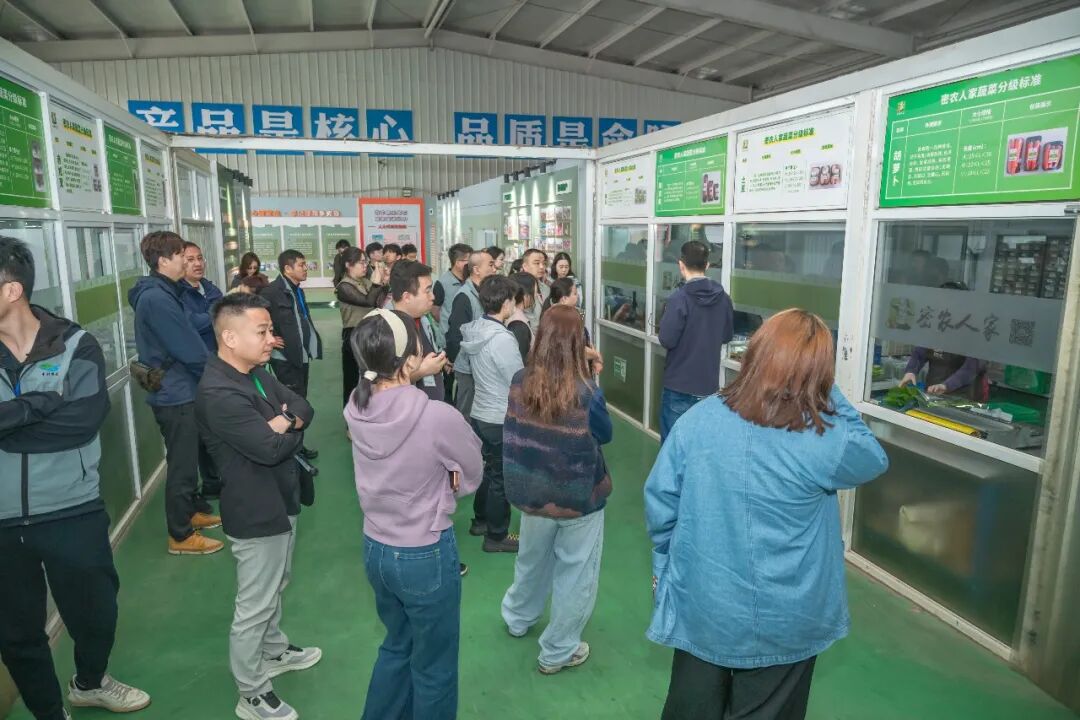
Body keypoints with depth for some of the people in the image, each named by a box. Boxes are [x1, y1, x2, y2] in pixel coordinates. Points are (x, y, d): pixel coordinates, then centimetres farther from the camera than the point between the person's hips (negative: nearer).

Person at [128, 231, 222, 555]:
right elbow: (190, 350, -23)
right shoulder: (157, 298, -22)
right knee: (182, 464, 2)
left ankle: (191, 512, 38)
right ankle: (181, 535, 15)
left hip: (176, 390, 10)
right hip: (176, 394, -10)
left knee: (187, 459, 22)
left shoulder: (157, 293, 9)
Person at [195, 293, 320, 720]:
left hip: (281, 502, 9)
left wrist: (285, 422, -20)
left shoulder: (256, 373, 4)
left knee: (275, 589, 26)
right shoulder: (218, 394, -27)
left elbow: (304, 408, 1)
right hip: (257, 513, -9)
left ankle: (274, 651, 47)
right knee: (254, 606, 6)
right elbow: (271, 448, -31)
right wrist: (287, 430, -10)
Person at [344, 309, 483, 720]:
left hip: (374, 548, 6)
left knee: (397, 645, 31)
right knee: (433, 666, 19)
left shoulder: (357, 410, -11)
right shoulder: (438, 417, -28)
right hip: (426, 556, -6)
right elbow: (472, 475, -12)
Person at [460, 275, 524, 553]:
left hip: (480, 412, 8)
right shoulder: (503, 339, -26)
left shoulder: (473, 330, -1)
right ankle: (496, 536, 22)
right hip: (503, 419, -8)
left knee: (488, 469, 24)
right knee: (502, 477, 8)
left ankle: (480, 521, 40)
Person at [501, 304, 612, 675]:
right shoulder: (587, 391, -24)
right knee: (575, 576, 17)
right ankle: (557, 652, 33)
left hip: (533, 493, 4)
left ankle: (518, 617, 54)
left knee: (532, 561, 29)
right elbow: (605, 434, -5)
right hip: (579, 498, -4)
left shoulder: (520, 382, -13)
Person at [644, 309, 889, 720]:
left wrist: (665, 562, 10)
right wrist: (830, 396, -3)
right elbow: (874, 460, 0)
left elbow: (659, 500, -7)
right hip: (781, 624, -2)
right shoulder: (824, 442, -24)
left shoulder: (698, 418, -15)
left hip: (699, 606, 3)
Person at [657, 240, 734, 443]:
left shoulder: (680, 297, -18)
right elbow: (727, 335, 11)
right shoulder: (723, 297, 0)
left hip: (679, 384, -5)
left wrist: (666, 317, 1)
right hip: (709, 383, 5)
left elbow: (667, 340, -18)